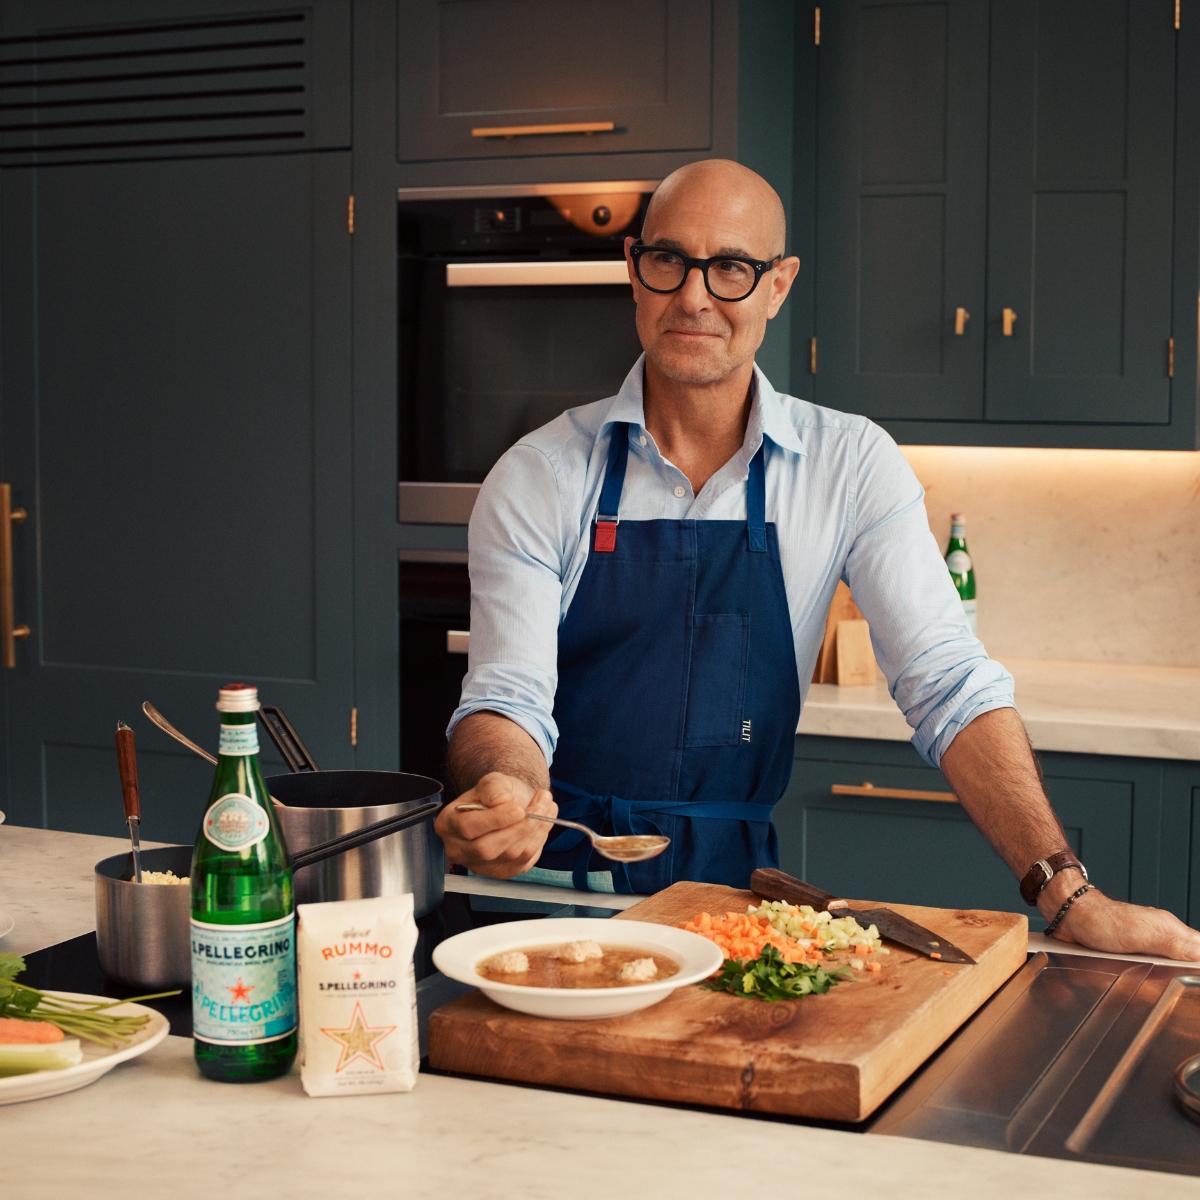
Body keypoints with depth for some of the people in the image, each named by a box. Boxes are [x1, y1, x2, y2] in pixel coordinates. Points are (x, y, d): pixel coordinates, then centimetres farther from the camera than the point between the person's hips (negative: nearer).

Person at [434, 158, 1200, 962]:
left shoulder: (851, 466, 0)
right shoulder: (540, 478, -3)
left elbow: (949, 686, -4)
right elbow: (509, 699, -8)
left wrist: (1070, 895, -15)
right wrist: (505, 792, -32)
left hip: (732, 883, 1)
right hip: (557, 878, 0)